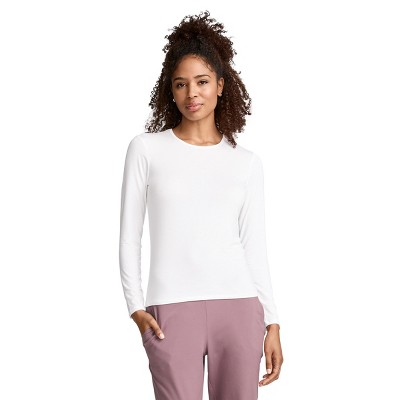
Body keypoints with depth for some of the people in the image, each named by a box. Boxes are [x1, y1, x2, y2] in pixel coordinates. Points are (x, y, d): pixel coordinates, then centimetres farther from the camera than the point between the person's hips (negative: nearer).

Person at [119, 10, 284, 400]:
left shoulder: (247, 163, 10)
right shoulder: (146, 149, 5)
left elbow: (254, 248, 11)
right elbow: (129, 236, 5)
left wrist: (272, 323, 6)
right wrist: (136, 307, -4)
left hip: (239, 307, 2)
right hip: (172, 309, -2)